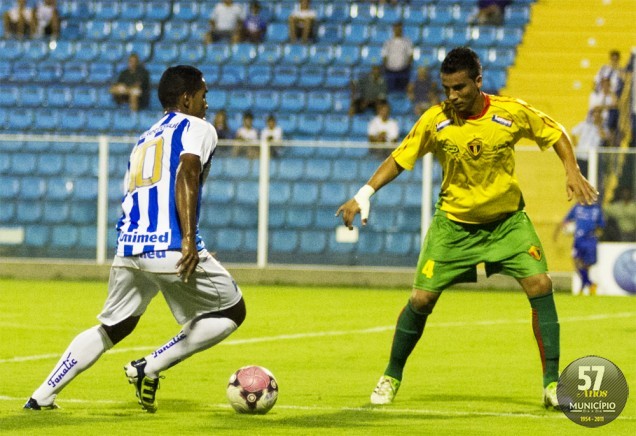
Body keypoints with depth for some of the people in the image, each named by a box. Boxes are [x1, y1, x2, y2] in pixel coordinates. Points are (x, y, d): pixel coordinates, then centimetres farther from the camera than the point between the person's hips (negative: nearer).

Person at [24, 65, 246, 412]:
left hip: (130, 248, 7)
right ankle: (149, 368, -1)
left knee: (112, 328, 22)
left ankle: (42, 396, 14)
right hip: (172, 247, -7)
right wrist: (189, 239, -23)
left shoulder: (144, 140, 27)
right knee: (232, 312, 10)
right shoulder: (197, 128, 6)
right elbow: (186, 174, -13)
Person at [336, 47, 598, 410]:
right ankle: (391, 377, 17)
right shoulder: (435, 121, -15)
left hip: (508, 219, 0)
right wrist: (365, 194, -15)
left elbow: (554, 133, 2)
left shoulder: (512, 113, -14)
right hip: (454, 221, 0)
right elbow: (400, 158, -5)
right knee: (421, 298, -6)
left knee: (541, 285, -16)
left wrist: (573, 172, -10)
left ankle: (552, 383, -8)